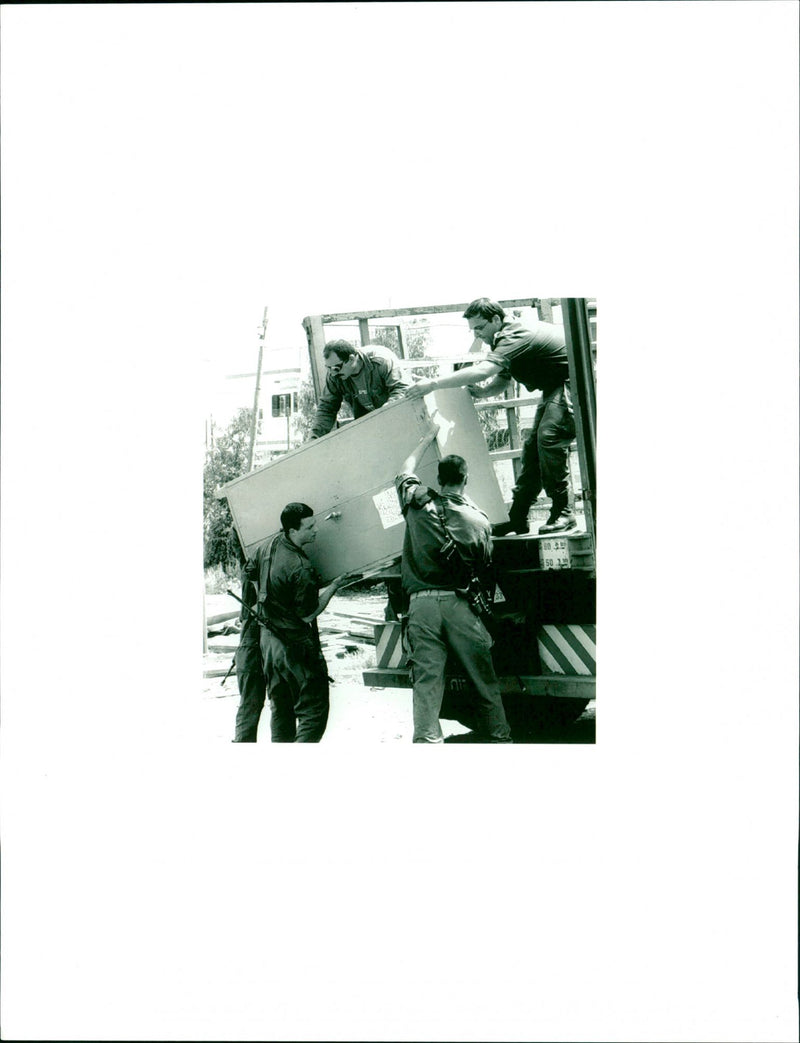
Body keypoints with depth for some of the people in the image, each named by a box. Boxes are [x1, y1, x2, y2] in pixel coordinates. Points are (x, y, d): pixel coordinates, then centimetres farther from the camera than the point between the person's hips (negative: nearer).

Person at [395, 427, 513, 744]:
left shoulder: (419, 502, 4)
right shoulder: (479, 519, 3)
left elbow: (404, 473, 25)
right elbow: (484, 567, 10)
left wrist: (427, 440, 37)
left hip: (421, 602, 1)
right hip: (459, 603, 0)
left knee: (426, 681, -3)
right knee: (484, 682, 8)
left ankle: (427, 739, -9)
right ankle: (498, 738, 13)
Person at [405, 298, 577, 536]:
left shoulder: (515, 338, -26)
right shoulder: (507, 340, 8)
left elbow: (481, 371, -40)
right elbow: (500, 381, 15)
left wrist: (433, 384, -40)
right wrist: (480, 392, -8)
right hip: (554, 388, 11)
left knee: (549, 438, -23)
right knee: (533, 446, 7)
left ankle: (563, 514, -16)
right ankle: (517, 518, 10)